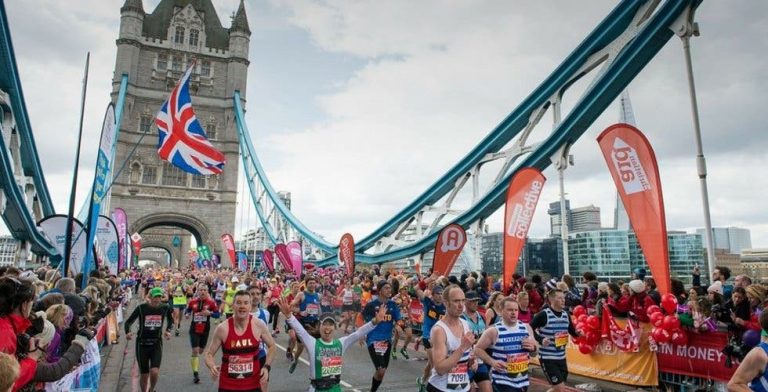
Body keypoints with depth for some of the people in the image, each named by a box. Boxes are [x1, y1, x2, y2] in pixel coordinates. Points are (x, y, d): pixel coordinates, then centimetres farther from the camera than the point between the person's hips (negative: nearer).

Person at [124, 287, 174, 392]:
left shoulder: (165, 308, -5)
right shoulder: (141, 308, -11)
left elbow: (171, 321, 13)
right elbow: (128, 322, -3)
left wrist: (168, 330, -4)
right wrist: (128, 332, -22)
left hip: (157, 343, 1)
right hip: (142, 344, 0)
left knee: (154, 372, -15)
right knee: (144, 375, 6)